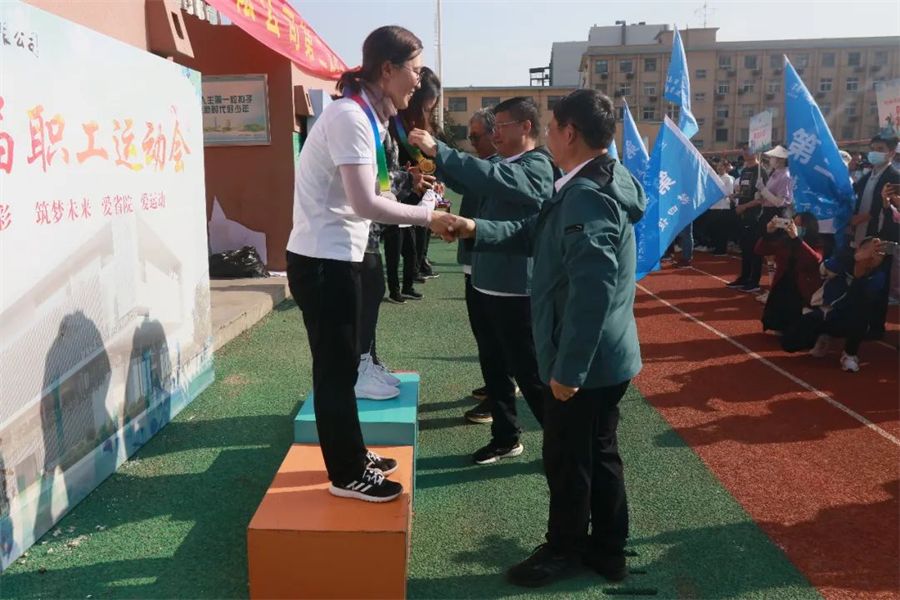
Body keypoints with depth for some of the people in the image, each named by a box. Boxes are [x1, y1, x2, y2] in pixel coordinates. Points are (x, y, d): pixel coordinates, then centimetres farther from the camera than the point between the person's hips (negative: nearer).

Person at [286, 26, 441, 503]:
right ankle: (347, 474, 16)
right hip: (323, 261, -9)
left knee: (343, 364, 17)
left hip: (335, 257, 9)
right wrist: (428, 215, -15)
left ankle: (352, 457, 32)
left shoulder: (366, 115, 11)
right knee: (336, 368, 2)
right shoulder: (350, 116, -19)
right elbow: (365, 203, -24)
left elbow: (366, 196, 7)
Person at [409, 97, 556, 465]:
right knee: (493, 365, 15)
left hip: (517, 289, -9)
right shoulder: (502, 162, 17)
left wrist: (438, 151, -35)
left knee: (529, 371, 1)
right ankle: (506, 437, 29)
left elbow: (492, 178, -33)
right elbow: (471, 181, 9)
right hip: (488, 282, 9)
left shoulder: (537, 166, -15)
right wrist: (435, 164, -10)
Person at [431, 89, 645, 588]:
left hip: (586, 362, -10)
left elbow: (592, 292, -30)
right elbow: (534, 234, 16)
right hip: (604, 359, 10)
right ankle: (607, 547, 34)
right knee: (598, 452, 20)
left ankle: (564, 549, 28)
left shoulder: (587, 197, -25)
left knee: (566, 458, 9)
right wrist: (474, 229, 7)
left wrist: (568, 368, -25)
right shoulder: (591, 188, 9)